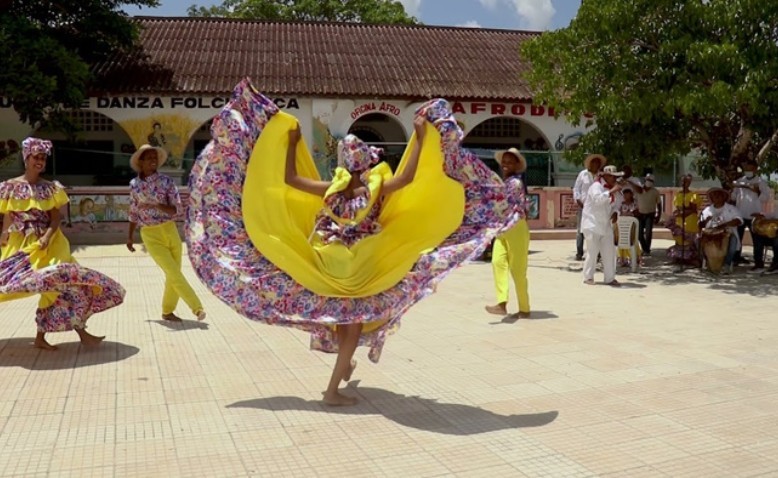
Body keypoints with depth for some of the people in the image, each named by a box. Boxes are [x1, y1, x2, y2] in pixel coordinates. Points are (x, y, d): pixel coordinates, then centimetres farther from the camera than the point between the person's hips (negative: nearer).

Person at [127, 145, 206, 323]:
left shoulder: (166, 181, -4)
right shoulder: (134, 184, 3)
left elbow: (177, 210, -9)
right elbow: (134, 212, 14)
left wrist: (155, 206, -24)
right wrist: (130, 236, 15)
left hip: (170, 231, 1)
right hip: (150, 235, -1)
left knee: (173, 275, 6)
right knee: (175, 274, -9)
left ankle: (167, 311, 23)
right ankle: (197, 308, -2)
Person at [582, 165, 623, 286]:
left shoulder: (612, 188, 11)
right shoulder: (596, 186, -14)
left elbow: (617, 203, 20)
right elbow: (597, 199, -33)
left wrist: (615, 212, 1)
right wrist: (611, 191, -37)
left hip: (606, 225, 8)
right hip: (592, 224, -8)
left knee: (609, 252, 5)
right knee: (593, 251, -7)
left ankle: (610, 278, 12)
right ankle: (588, 277, 5)